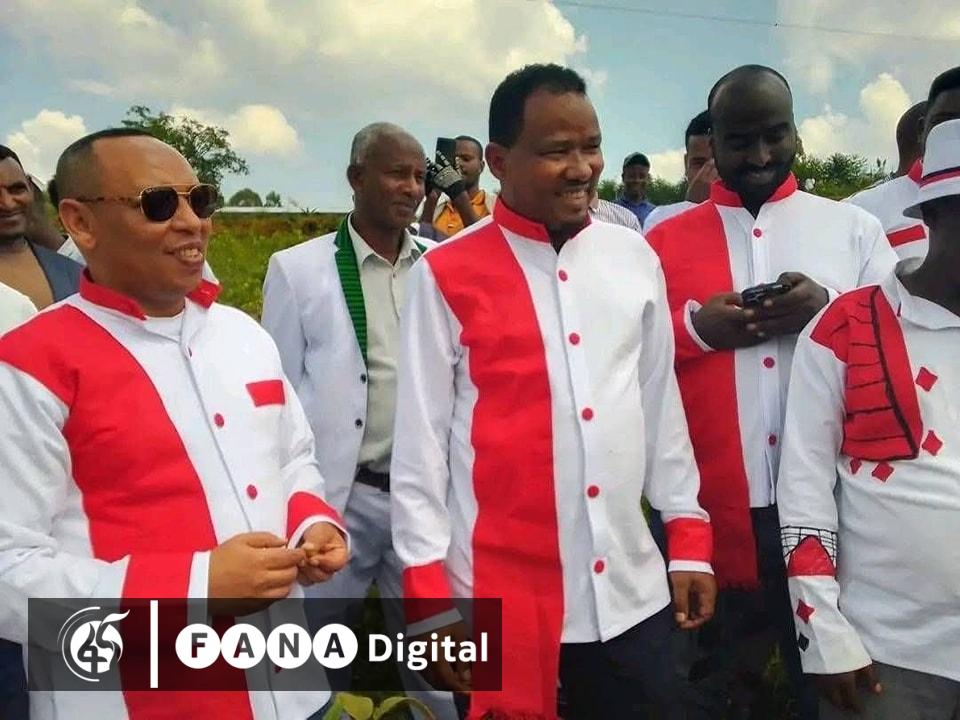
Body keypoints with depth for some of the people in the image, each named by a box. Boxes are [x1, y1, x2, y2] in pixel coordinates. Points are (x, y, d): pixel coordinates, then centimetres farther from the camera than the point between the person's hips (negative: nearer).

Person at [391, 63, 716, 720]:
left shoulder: (636, 260, 4)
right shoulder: (446, 274, -7)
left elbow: (663, 408, 9)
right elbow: (420, 442, -5)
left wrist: (689, 541, 9)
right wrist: (428, 593, -5)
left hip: (631, 590, 3)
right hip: (498, 595, -3)